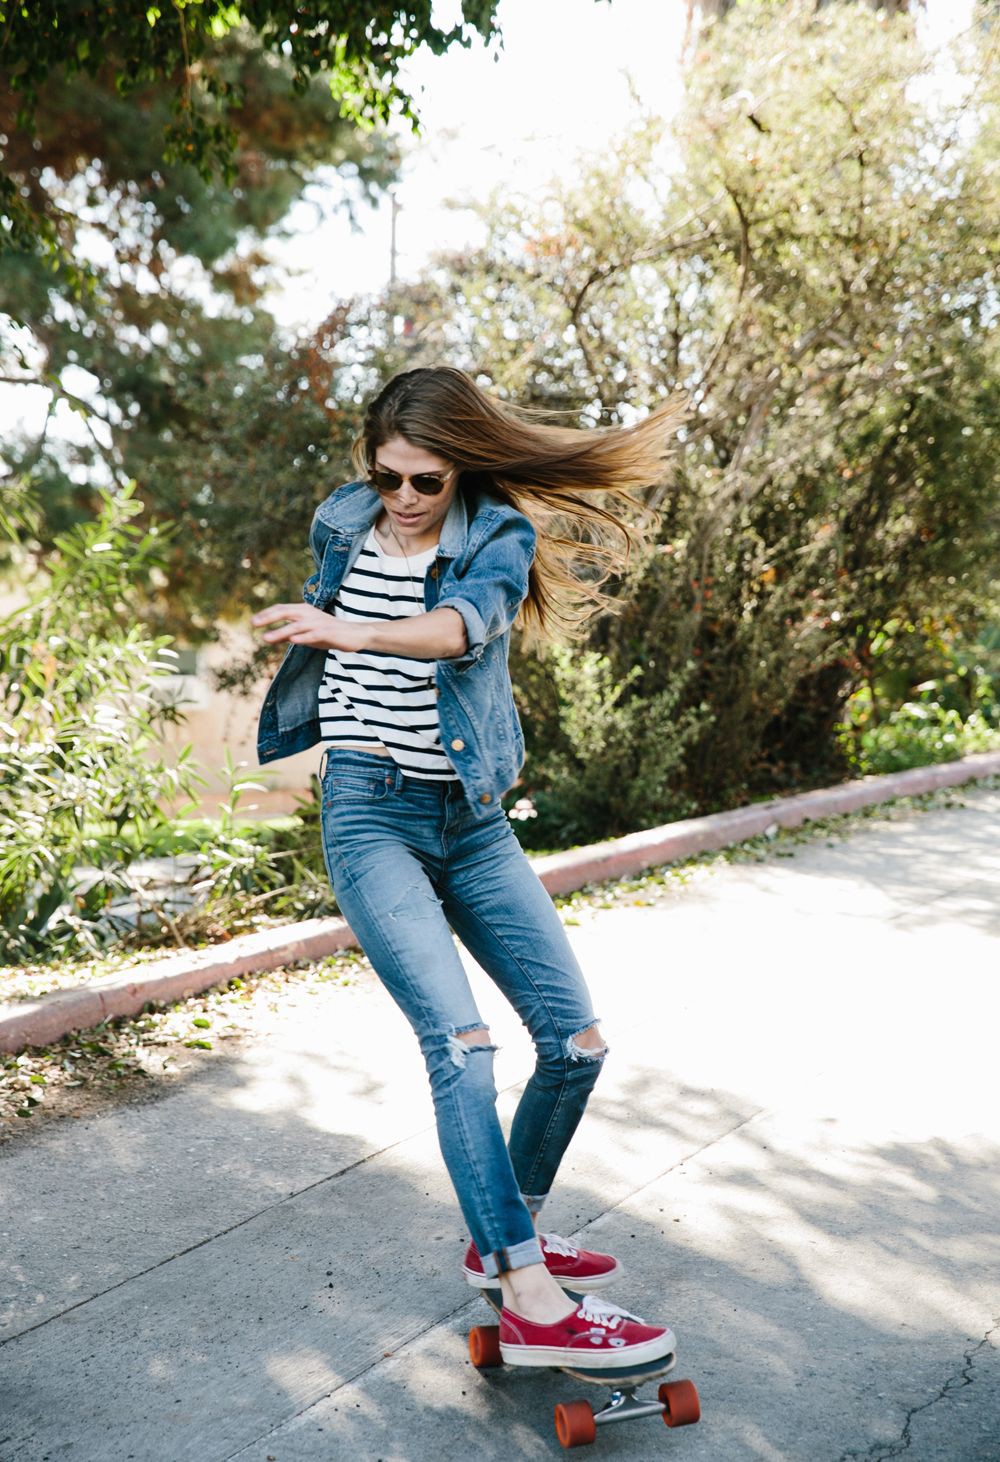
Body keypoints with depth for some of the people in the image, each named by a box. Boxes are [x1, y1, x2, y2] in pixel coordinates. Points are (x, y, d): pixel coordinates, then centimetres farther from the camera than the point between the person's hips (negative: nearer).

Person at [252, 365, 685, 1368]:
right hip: (370, 814, -2)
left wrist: (358, 633, -44)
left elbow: (468, 620, -27)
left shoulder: (499, 536, -3)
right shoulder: (340, 525, 5)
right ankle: (532, 1303, -20)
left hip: (472, 821, 2)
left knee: (575, 1038, -2)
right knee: (458, 1038, -19)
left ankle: (504, 1236, 20)